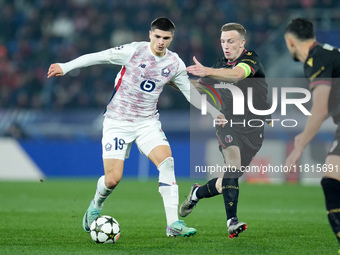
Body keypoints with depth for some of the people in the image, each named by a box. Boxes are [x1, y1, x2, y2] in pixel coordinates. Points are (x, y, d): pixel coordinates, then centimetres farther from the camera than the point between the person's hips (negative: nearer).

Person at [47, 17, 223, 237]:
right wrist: (65, 67, -13)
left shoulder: (175, 64, 0)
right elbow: (98, 57, -9)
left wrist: (214, 113, 9)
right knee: (113, 179, -9)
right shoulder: (134, 51, -13)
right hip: (118, 121, -3)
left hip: (147, 122, 3)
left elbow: (190, 93, 12)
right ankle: (96, 207, 28)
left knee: (167, 161, -22)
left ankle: (173, 224, -23)